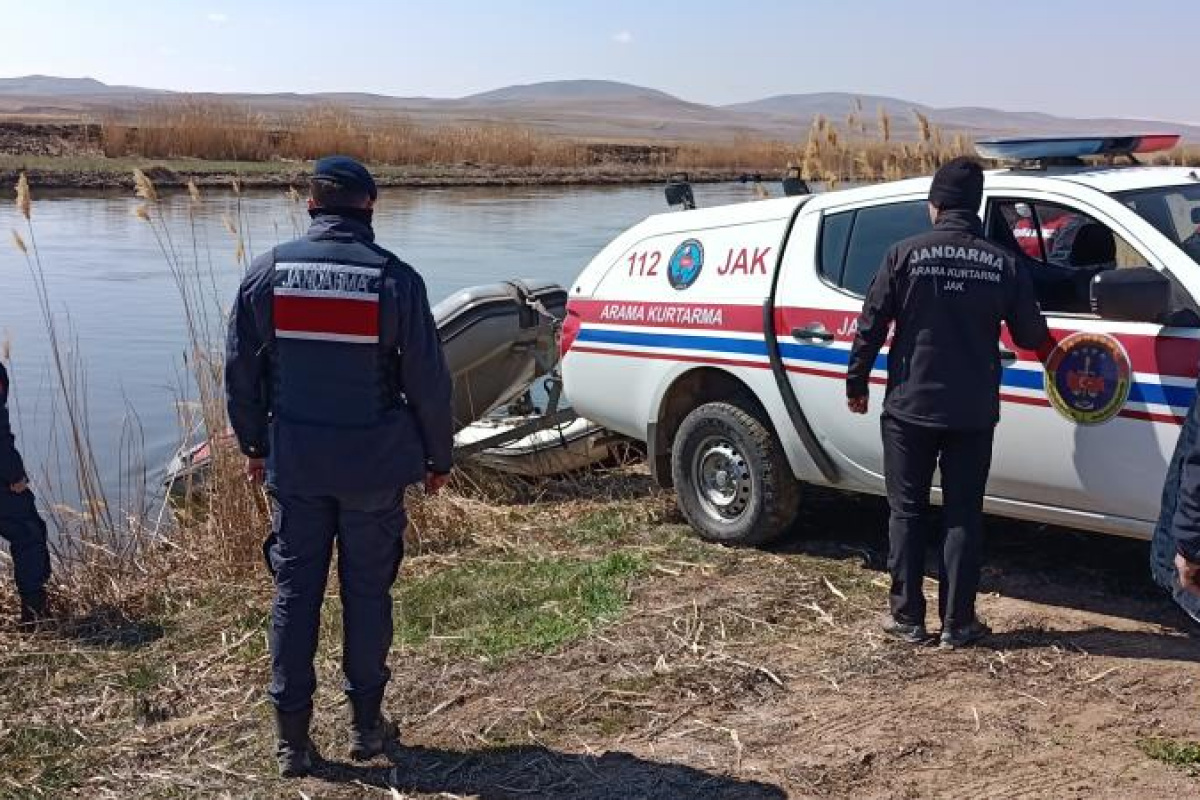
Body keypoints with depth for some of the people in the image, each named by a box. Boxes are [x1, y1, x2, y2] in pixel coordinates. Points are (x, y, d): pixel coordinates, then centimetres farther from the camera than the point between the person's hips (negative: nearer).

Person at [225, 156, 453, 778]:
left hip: (293, 463, 2)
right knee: (367, 591, 12)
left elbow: (240, 370, 4)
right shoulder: (395, 278, -10)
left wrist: (254, 445, 17)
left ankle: (292, 739, 15)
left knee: (295, 591, 10)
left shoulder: (267, 272, -2)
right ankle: (366, 725, 22)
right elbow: (428, 381, -7)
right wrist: (438, 458, 6)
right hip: (374, 467, -1)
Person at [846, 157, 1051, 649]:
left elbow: (871, 326, -6)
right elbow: (1032, 336, 4)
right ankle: (957, 623, 13)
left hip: (910, 408, -1)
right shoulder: (1003, 263, -2)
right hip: (973, 414, 1)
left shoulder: (906, 254, -7)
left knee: (908, 513, 10)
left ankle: (907, 618, 14)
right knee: (964, 517, 10)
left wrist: (856, 384, 6)